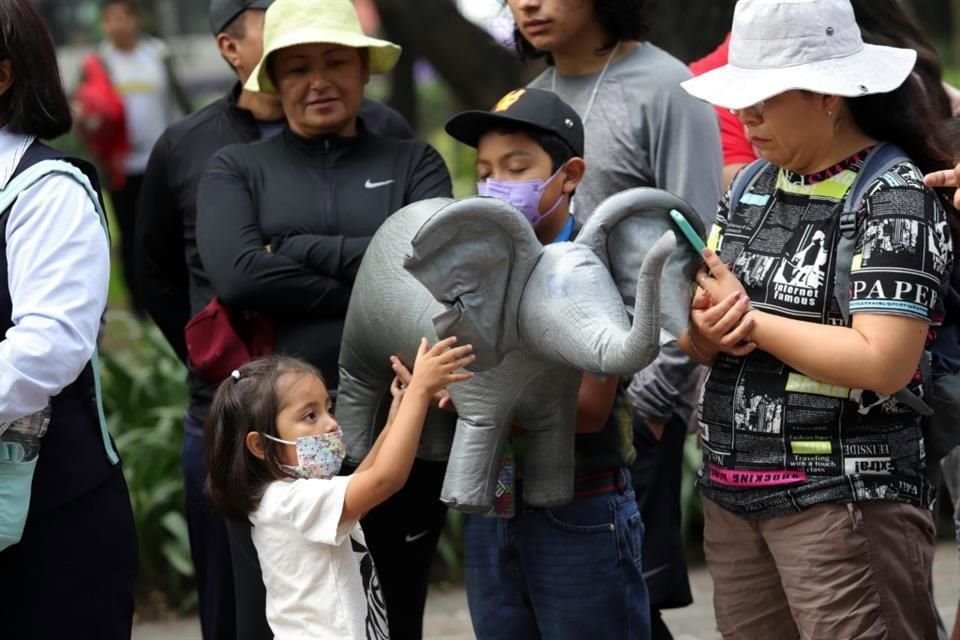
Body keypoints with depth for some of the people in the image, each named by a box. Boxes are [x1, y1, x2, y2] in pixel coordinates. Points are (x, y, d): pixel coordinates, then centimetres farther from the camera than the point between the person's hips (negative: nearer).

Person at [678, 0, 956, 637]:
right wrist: (708, 332, -11)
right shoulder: (751, 188, 11)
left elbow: (884, 362, -21)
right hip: (732, 494, 7)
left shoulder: (894, 196, -11)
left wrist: (751, 317, -12)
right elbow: (697, 336, 14)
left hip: (846, 500, -7)